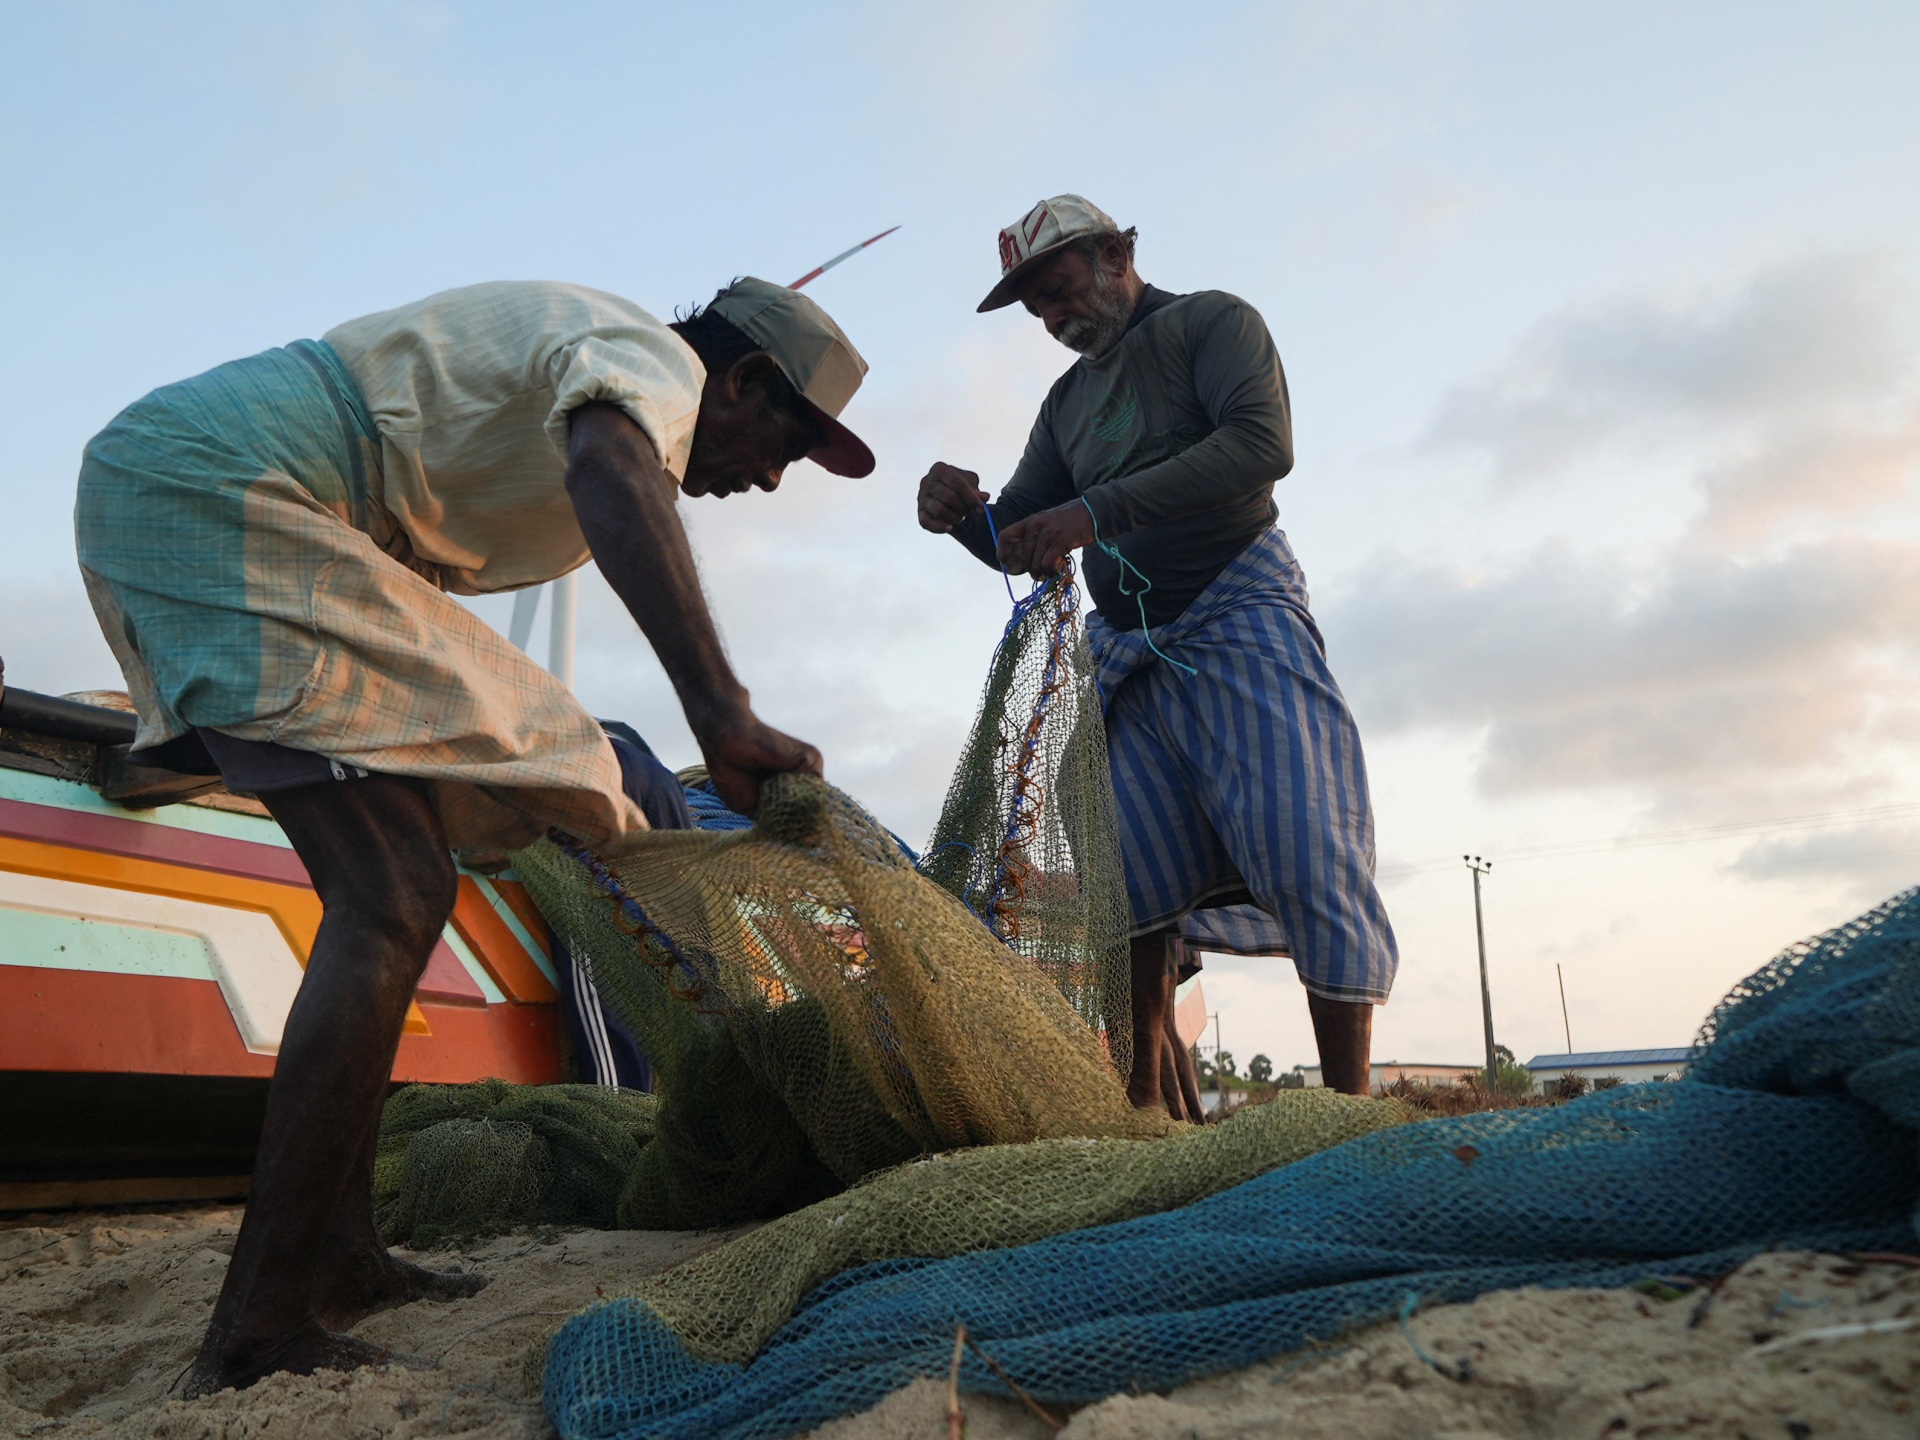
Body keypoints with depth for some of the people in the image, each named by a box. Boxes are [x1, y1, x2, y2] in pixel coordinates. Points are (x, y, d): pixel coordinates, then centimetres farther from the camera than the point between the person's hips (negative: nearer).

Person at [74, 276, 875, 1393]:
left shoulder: (581, 356, 25)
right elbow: (610, 471, -32)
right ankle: (260, 1328, -14)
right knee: (397, 896, -17)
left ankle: (339, 1259, 15)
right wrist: (725, 713, -39)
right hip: (214, 491, -11)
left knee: (384, 889, 10)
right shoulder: (654, 357, -6)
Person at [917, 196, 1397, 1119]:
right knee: (1123, 871, -6)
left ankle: (1349, 1109, -8)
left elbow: (1262, 445, -17)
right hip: (1122, 644, 6)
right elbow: (1020, 544, 17)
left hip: (1236, 608, -6)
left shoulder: (1212, 322, 3)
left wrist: (1097, 510, -25)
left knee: (1303, 854, -14)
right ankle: (1158, 1109, -1)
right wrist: (964, 514, -8)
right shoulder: (1068, 401, 22)